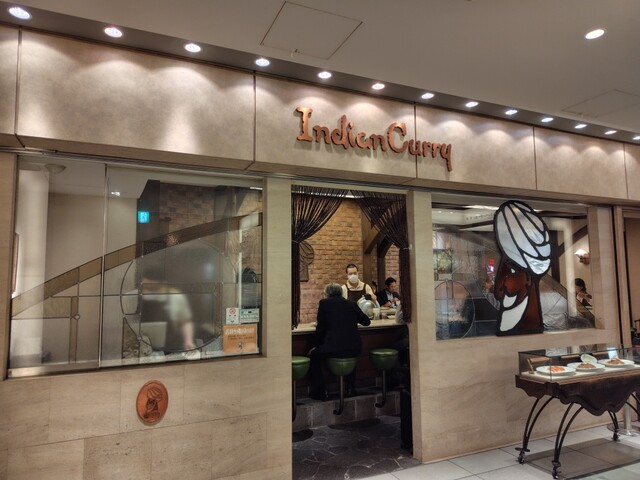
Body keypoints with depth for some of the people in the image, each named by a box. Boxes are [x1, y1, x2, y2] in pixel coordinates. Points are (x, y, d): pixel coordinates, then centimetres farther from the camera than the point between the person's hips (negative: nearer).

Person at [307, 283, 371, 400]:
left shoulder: (324, 303, 3)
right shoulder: (352, 304, 12)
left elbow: (320, 328, 5)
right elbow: (367, 322, 22)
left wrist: (316, 345, 18)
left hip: (333, 348, -4)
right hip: (355, 348, 5)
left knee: (314, 355, 22)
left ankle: (320, 391, 21)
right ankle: (351, 388, 39)